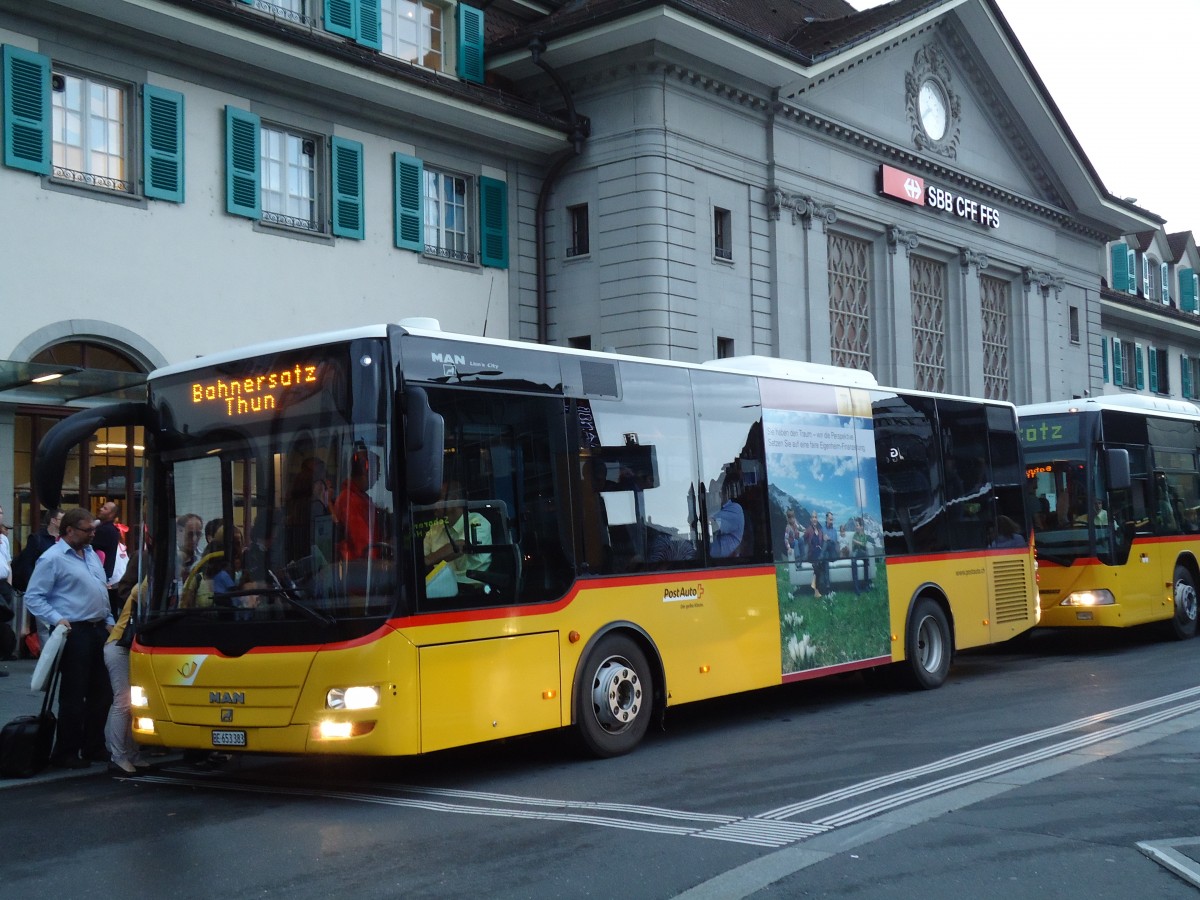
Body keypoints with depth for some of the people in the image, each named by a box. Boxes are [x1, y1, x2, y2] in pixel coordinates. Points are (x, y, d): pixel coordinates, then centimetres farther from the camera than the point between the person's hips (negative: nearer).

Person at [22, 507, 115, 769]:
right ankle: (65, 754, 5)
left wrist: (109, 621, 16)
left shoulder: (91, 554, 16)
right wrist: (57, 619, -21)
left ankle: (94, 747, 23)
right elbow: (33, 598, -11)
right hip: (75, 632, -8)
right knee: (73, 697, -4)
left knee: (101, 694, 12)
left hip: (99, 630, 8)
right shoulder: (52, 559, -9)